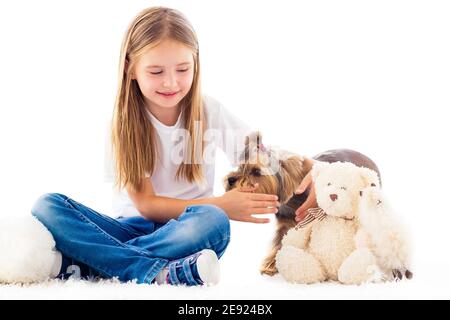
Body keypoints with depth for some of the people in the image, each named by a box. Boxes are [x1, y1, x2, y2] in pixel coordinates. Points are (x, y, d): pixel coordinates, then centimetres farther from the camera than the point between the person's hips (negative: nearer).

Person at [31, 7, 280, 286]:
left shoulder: (210, 112, -2)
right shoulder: (123, 122, -5)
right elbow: (145, 204, -9)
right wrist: (220, 205, -21)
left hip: (185, 233, 0)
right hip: (133, 228, 1)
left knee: (213, 222, -36)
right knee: (48, 206, -23)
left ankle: (81, 264, -28)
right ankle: (161, 272, -37)